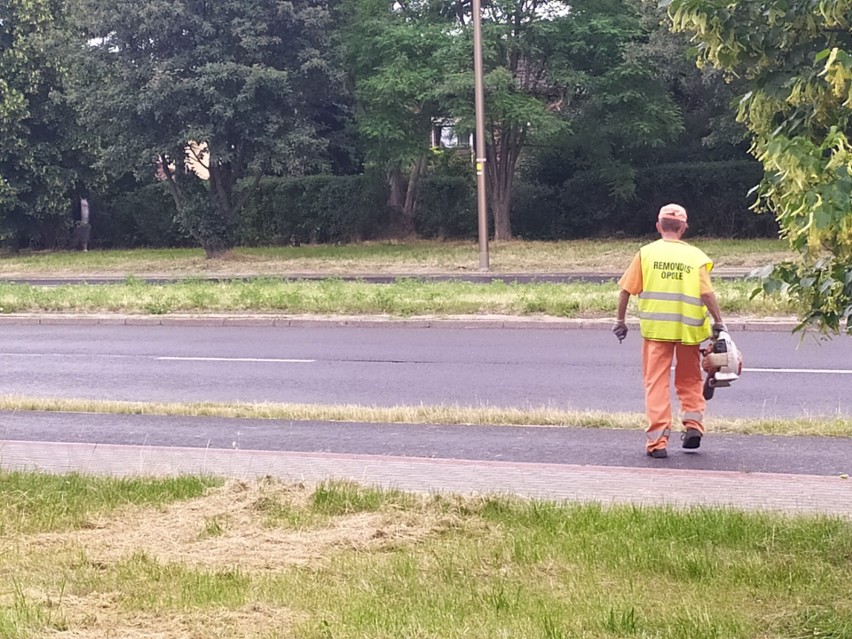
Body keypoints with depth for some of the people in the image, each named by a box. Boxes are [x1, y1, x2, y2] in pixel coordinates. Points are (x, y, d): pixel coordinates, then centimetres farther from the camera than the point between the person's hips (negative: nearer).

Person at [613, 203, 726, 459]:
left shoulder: (647, 253, 1)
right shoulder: (696, 255, 1)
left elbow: (626, 289, -1)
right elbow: (706, 293, -8)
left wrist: (620, 320, 9)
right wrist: (718, 322, 0)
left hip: (655, 327, -1)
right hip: (689, 329, 1)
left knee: (656, 382, 3)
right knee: (689, 380, 20)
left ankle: (657, 440, -3)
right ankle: (693, 423, 5)